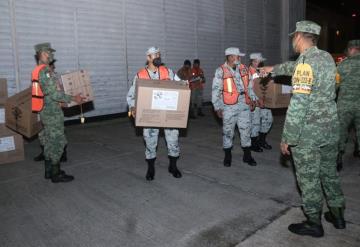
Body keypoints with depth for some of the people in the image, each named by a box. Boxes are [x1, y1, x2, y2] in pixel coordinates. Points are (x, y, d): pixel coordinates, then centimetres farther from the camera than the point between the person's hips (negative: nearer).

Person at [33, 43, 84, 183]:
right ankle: (56, 175, 5)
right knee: (57, 142, -2)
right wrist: (73, 99, -19)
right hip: (52, 112, -10)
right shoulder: (45, 71, -19)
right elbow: (53, 94, -24)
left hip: (46, 111, 10)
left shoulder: (38, 70, 12)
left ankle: (49, 171, 25)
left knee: (49, 141, 15)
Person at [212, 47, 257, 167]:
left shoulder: (243, 68, 7)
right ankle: (227, 156, 24)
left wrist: (252, 99, 13)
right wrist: (218, 107, -9)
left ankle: (247, 155, 23)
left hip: (244, 104, 4)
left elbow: (248, 85, 17)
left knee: (246, 129, 9)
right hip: (229, 106, -4)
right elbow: (216, 90, -7)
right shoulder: (221, 71, -9)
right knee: (228, 131, 7)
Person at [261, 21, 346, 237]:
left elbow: (298, 106, -23)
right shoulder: (327, 57, 7)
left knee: (309, 179, 6)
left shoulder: (306, 63, -18)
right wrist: (273, 69, 41)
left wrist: (287, 138, -17)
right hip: (331, 129, 8)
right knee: (330, 173, 21)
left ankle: (314, 224, 20)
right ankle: (337, 215, 35)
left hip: (307, 133, -8)